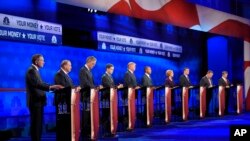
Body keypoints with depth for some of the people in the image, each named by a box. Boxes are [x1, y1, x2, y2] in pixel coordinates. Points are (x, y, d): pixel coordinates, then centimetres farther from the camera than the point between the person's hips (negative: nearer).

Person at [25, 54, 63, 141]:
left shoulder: (35, 70, 18)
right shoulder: (31, 70, -14)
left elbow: (40, 84, 17)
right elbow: (37, 84, -26)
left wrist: (53, 87, 10)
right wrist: (51, 87, -34)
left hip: (38, 101, 10)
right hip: (35, 101, -10)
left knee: (38, 123, 12)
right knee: (36, 123, -8)